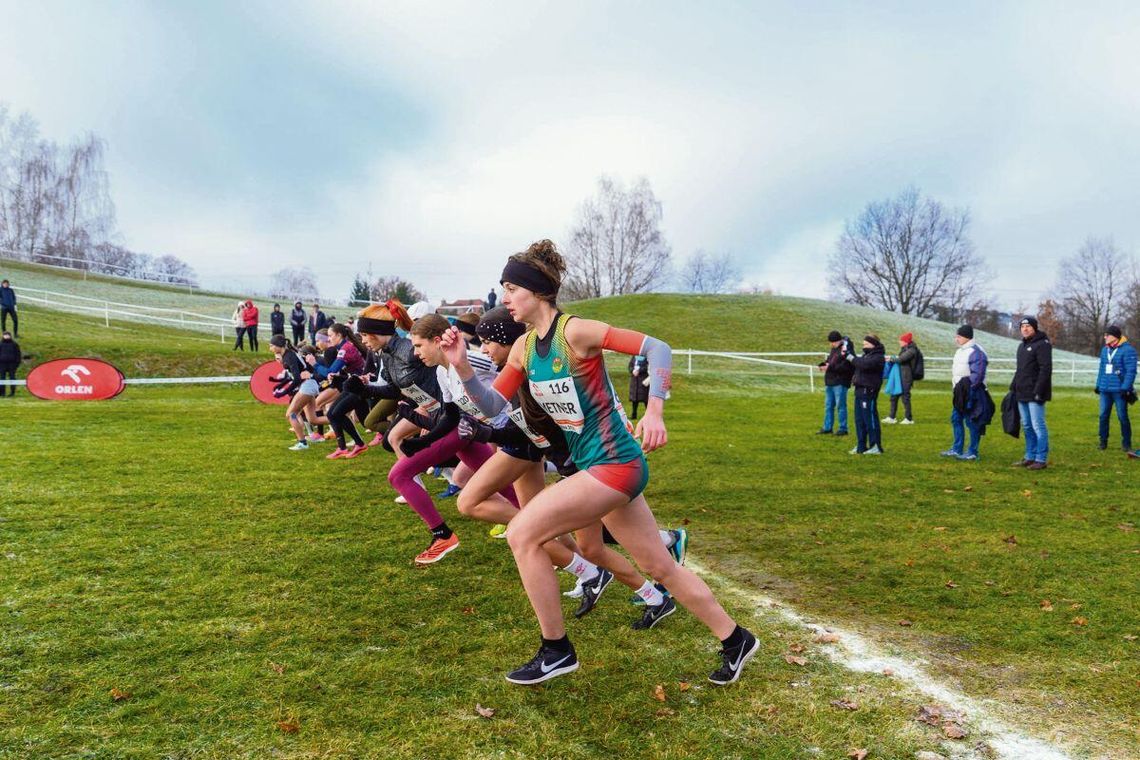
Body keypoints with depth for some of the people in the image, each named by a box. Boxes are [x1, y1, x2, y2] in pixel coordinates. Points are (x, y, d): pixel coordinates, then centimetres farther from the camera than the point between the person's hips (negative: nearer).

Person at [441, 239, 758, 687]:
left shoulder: (576, 332, -17)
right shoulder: (523, 348, 6)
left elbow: (657, 348, -19)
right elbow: (493, 405, 8)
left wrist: (654, 411, -30)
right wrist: (462, 367, -6)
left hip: (615, 464, -9)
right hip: (596, 466, 9)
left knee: (522, 535, -10)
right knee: (660, 567, 17)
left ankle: (556, 652, 5)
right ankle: (735, 640, 33)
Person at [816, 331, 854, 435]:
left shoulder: (846, 351, -16)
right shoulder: (834, 349, 13)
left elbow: (845, 367, -24)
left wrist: (830, 367, -24)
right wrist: (823, 364, 3)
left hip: (840, 383, -9)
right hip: (830, 382, 9)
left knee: (840, 406, -2)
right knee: (828, 406, 13)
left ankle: (843, 428, 7)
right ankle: (827, 428, 21)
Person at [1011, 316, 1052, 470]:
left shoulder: (1042, 345, -10)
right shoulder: (1022, 346, 19)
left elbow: (1045, 370, -17)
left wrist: (1038, 391, -21)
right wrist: (1013, 387, 16)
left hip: (1035, 395, -9)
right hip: (1022, 394, 9)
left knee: (1038, 427, -6)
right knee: (1027, 427, 13)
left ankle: (1041, 459, -2)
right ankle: (1030, 457, 20)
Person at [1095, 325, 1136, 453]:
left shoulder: (1127, 350, -10)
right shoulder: (1105, 350, 11)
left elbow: (1131, 371, -14)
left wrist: (1125, 388, -19)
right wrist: (1098, 384, 14)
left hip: (1119, 390, -6)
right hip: (1105, 390, 6)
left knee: (1122, 417, 2)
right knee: (1103, 416, 7)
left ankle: (1126, 442, 14)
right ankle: (1103, 441, 15)